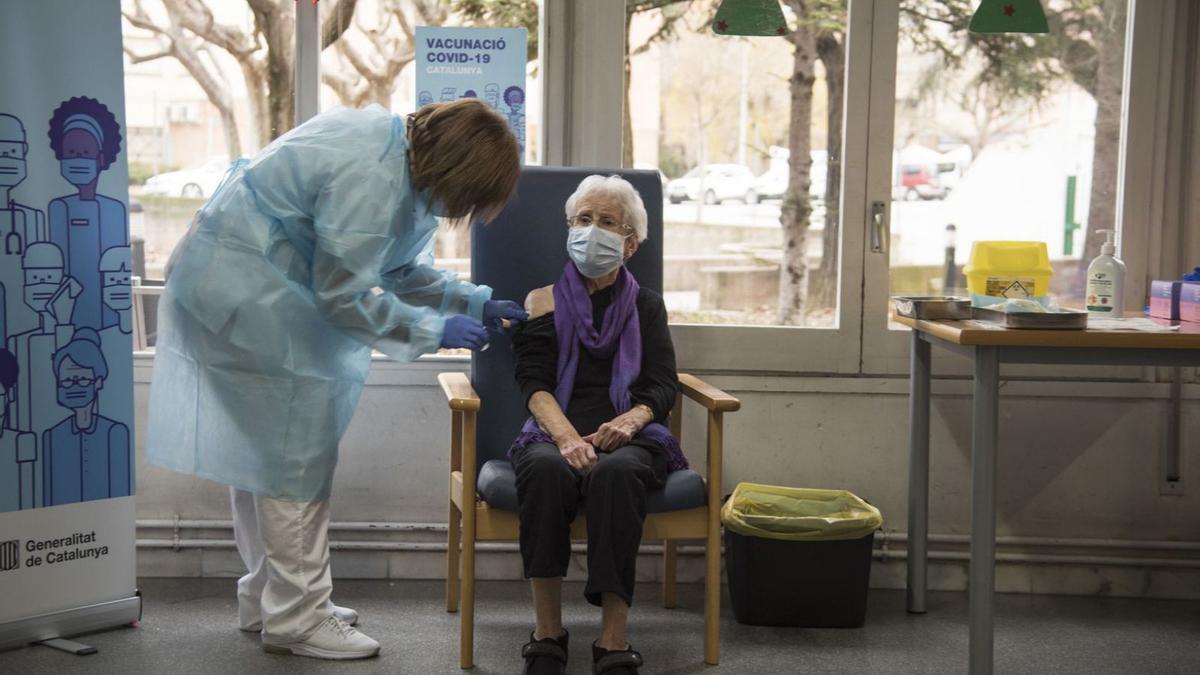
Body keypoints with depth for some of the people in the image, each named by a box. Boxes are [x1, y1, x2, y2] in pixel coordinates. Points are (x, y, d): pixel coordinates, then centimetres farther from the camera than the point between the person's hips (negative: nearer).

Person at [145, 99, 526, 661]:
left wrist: (475, 302, 6)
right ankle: (295, 618, 3)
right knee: (297, 453, -6)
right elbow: (344, 295, -23)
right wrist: (435, 331, -15)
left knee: (257, 449, 16)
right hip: (246, 293, -11)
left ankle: (267, 597, 28)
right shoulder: (369, 176, -27)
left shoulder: (401, 153, 4)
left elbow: (390, 268, 14)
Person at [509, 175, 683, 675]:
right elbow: (535, 383, 2)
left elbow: (662, 387, 7)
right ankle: (547, 634, -29)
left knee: (616, 472, -36)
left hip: (630, 440, 0)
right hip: (556, 434, 0)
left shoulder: (646, 306, 20)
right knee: (546, 469, -36)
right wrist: (567, 436, -20)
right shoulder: (543, 302, 17)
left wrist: (630, 419, -18)